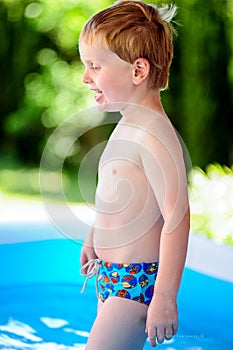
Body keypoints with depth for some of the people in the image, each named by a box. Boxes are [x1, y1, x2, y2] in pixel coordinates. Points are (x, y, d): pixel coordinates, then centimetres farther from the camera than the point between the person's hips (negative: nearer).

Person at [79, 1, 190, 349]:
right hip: (111, 274, 10)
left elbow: (177, 218, -25)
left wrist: (165, 299, -24)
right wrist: (92, 241, 35)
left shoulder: (154, 135, -22)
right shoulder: (126, 126, 9)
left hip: (138, 281, -10)